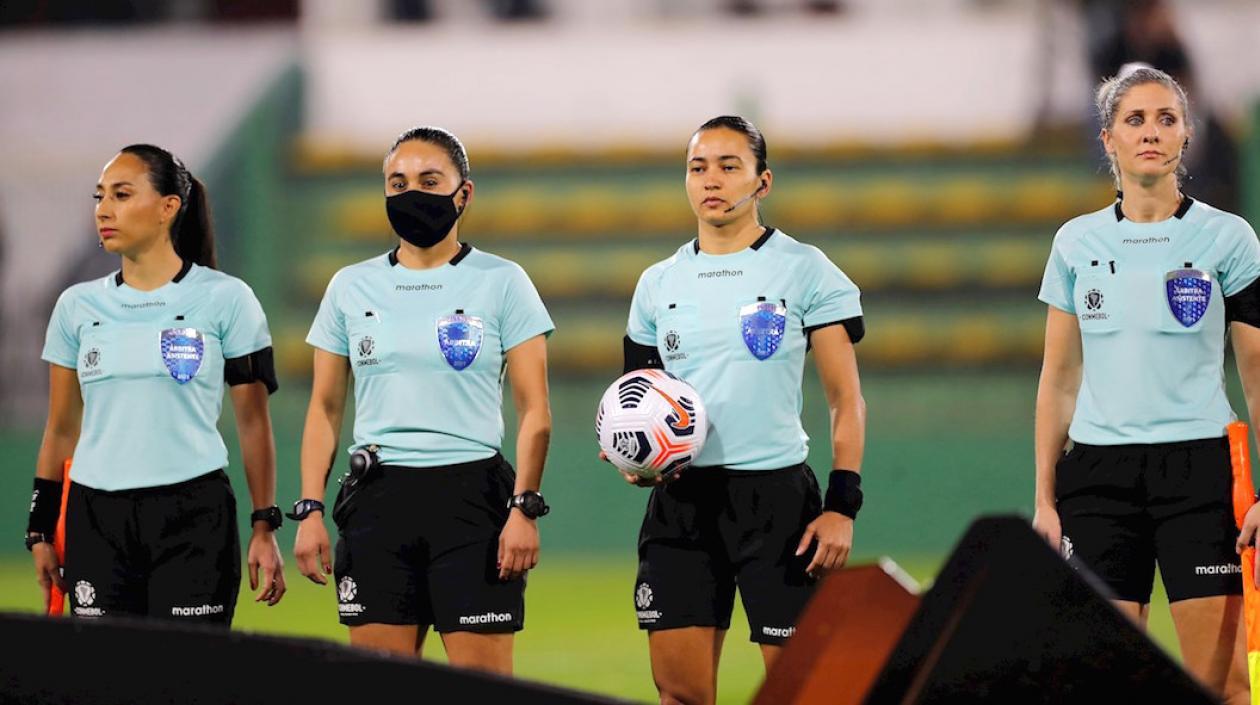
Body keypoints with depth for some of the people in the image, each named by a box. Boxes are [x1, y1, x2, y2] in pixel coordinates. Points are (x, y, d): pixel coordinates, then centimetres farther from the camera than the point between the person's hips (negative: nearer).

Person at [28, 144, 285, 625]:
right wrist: (41, 531, 11)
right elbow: (62, 431, 14)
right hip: (96, 518, 3)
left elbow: (253, 423, 2)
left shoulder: (224, 299, 0)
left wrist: (265, 528, -2)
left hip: (193, 516, -3)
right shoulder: (78, 306, 9)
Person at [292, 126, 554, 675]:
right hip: (378, 499, 3)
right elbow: (324, 409, 13)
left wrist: (524, 508, -11)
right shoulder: (351, 288, 11)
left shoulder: (501, 282, 2)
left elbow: (534, 410, 0)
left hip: (472, 492, -3)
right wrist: (310, 511, 3)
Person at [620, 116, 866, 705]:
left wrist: (842, 506, -11)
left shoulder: (805, 271, -1)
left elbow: (846, 401, -2)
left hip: (776, 493, -4)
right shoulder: (658, 284, 11)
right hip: (681, 497, 4)